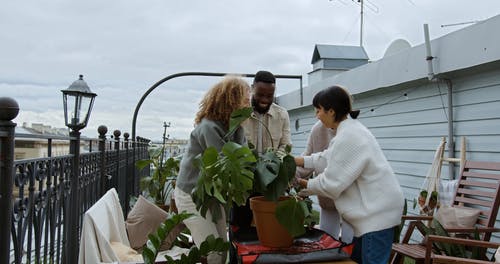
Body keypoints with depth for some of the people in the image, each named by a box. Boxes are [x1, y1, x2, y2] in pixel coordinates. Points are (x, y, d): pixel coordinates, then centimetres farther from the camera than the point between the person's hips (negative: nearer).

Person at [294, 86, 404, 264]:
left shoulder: (348, 137, -23)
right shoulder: (350, 129, 10)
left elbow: (331, 183, -20)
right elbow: (328, 158, 19)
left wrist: (305, 185, -3)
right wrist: (295, 161, 13)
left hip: (378, 211, -11)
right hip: (374, 209, 11)